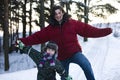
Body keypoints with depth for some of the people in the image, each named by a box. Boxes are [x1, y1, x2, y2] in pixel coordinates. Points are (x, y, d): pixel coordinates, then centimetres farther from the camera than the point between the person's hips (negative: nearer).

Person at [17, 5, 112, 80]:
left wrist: (105, 31, -16)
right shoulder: (50, 29, 2)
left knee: (86, 65, -31)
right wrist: (23, 41, -12)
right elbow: (37, 37, -1)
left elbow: (87, 29, -8)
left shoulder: (72, 23, -4)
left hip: (74, 53, -2)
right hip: (61, 57, 3)